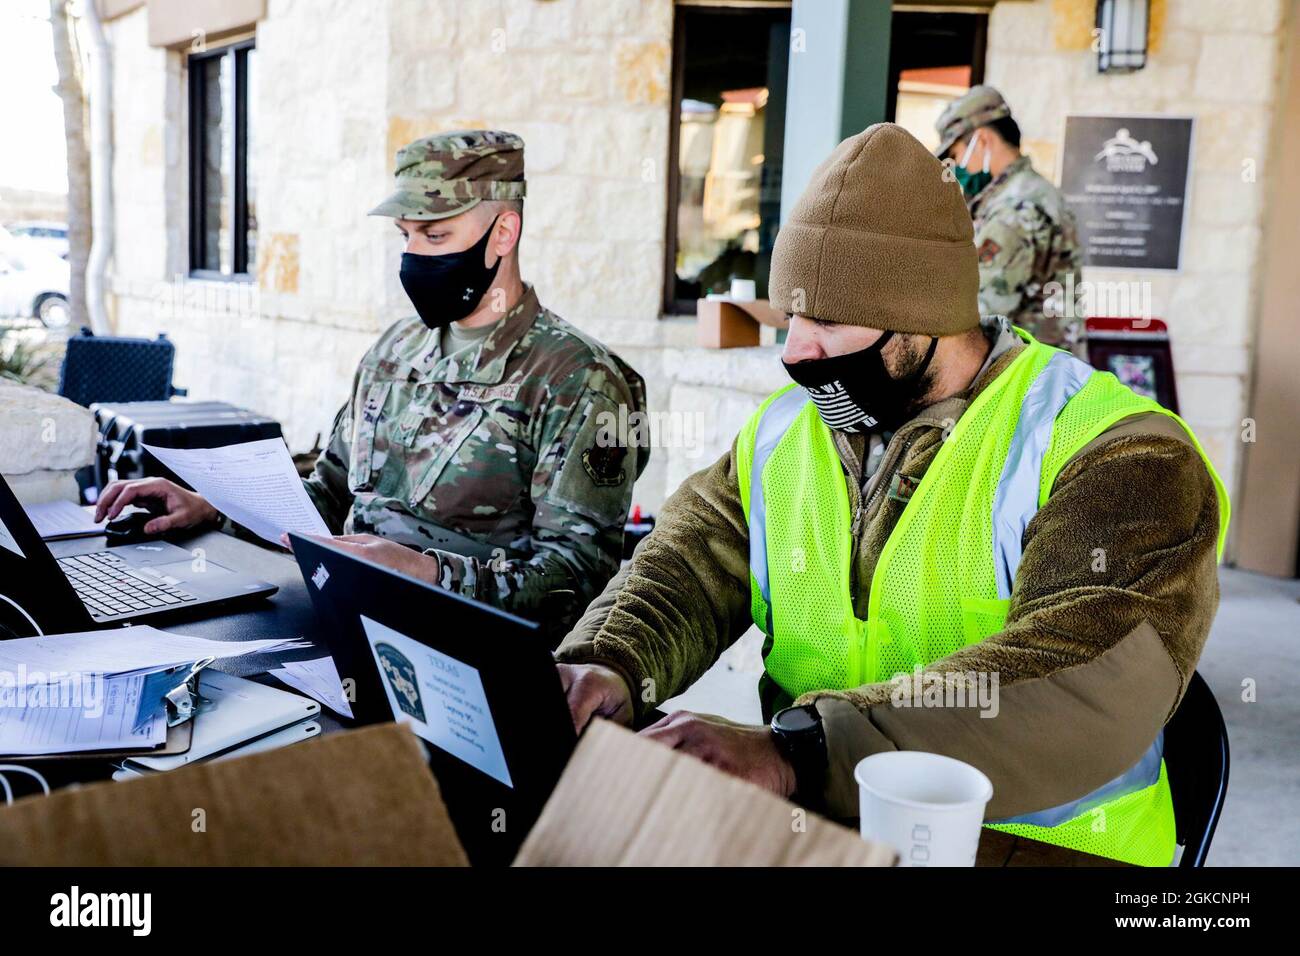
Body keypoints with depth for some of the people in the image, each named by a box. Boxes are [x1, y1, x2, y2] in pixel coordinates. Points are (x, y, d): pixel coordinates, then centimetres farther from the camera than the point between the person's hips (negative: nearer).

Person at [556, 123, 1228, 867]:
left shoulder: (1118, 457, -12)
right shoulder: (782, 432, 8)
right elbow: (689, 567, 3)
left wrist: (796, 754, -33)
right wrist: (608, 665, -19)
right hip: (805, 833, 4)